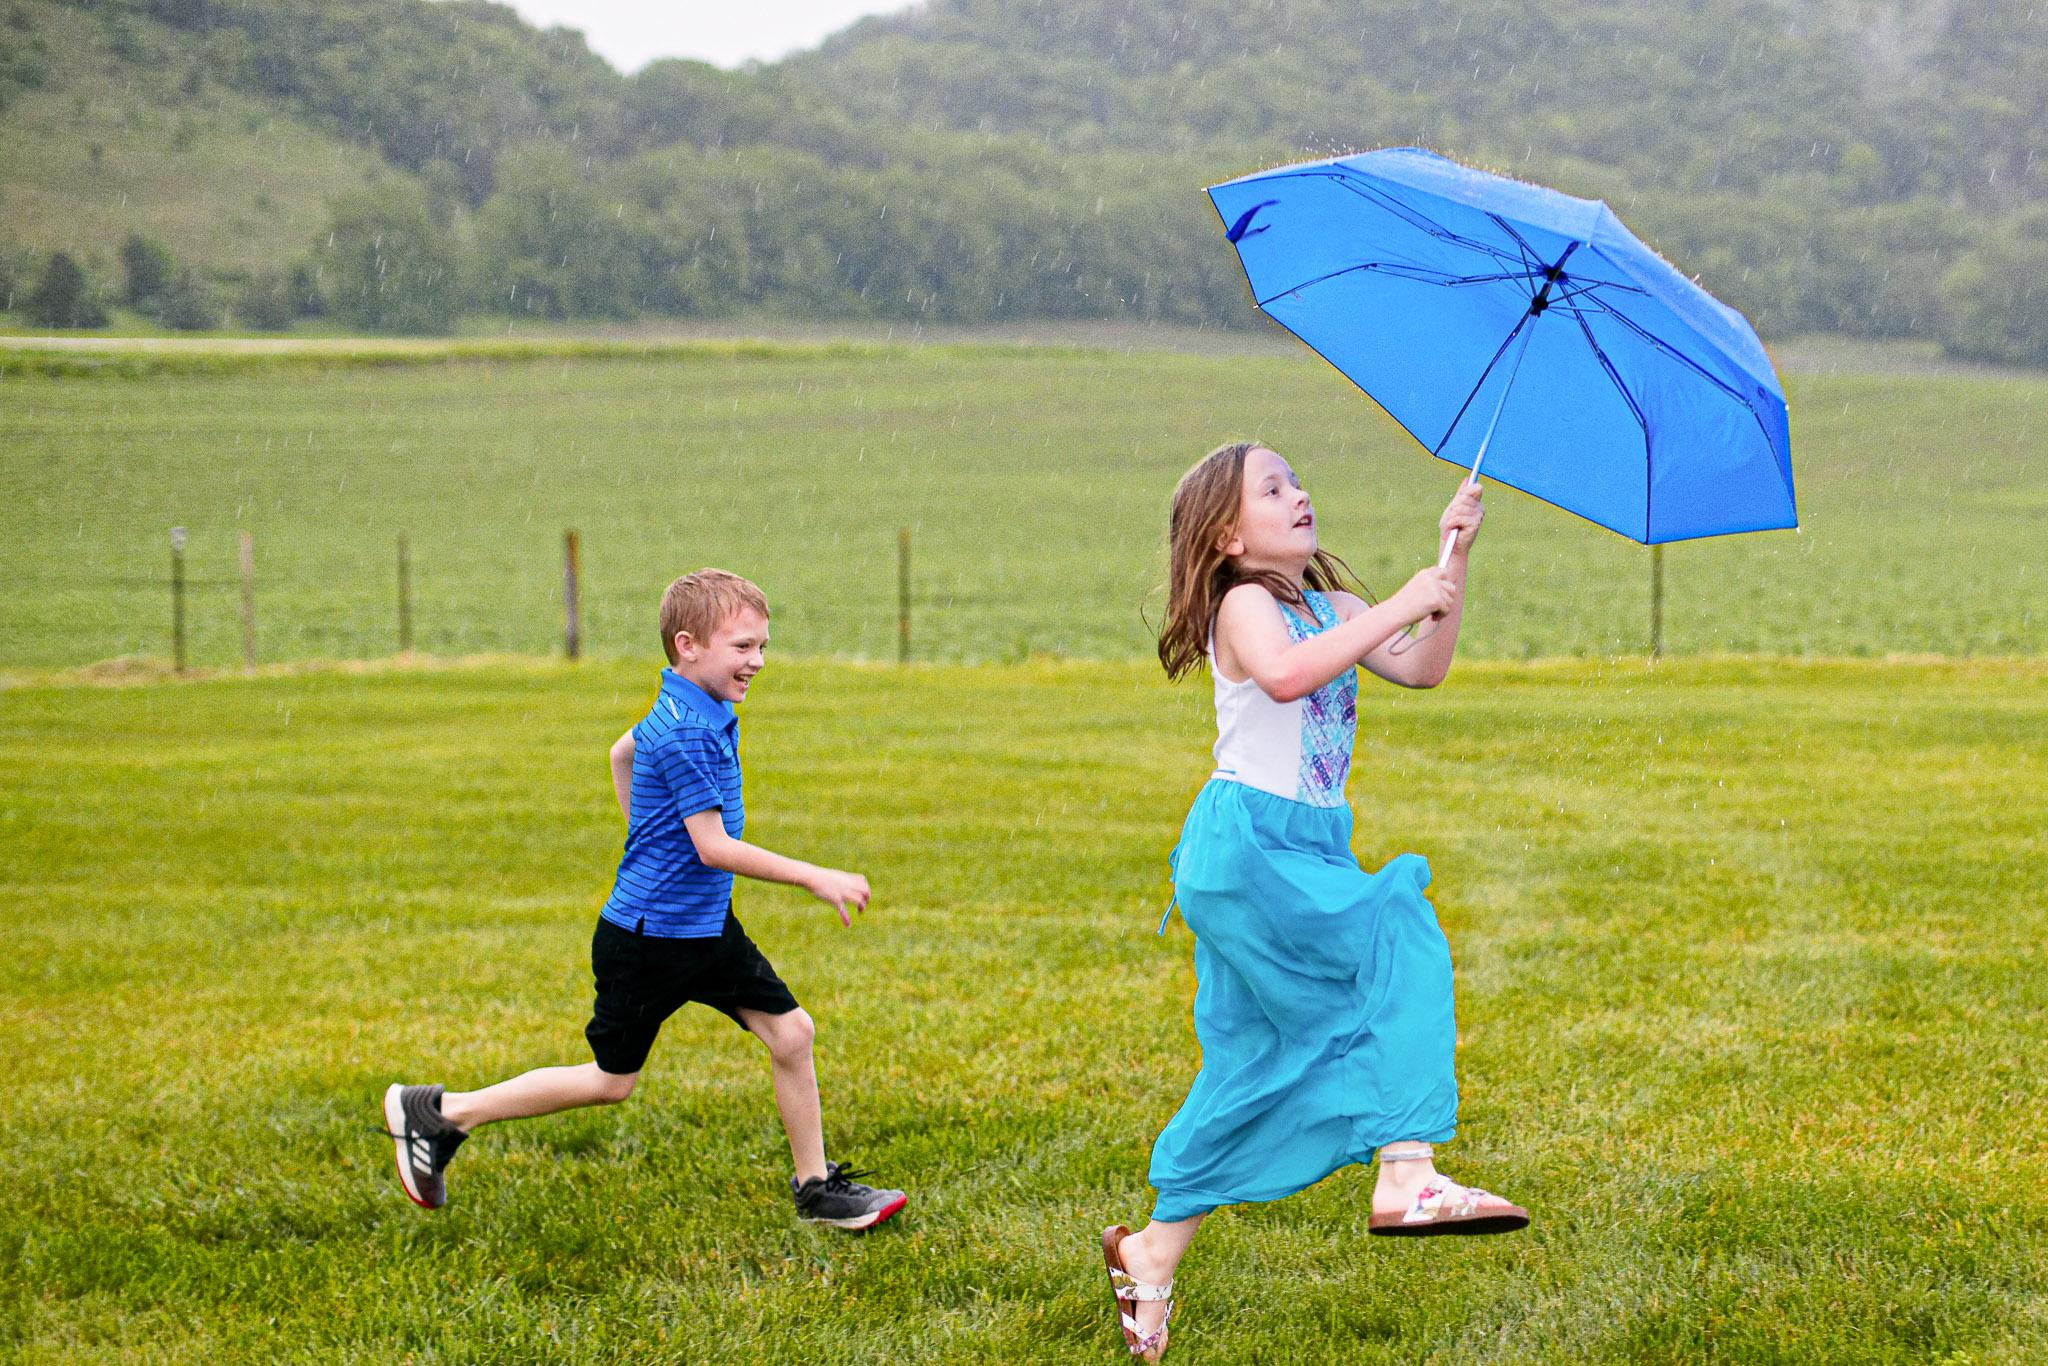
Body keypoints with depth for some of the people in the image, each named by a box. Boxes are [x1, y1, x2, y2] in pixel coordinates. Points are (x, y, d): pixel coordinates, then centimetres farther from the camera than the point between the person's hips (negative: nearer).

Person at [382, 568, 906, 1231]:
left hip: (708, 928, 9)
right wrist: (813, 878, -24)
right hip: (648, 936, -9)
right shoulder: (689, 734, -25)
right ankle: (437, 1113, 15)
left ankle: (816, 1188, 14)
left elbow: (622, 752, 26)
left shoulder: (686, 712, 6)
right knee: (611, 1082, 4)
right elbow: (714, 847, -27)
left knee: (790, 1032, 2)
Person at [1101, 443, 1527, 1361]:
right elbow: (1286, 674, -30)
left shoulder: (1328, 607, 17)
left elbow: (1421, 668, 7)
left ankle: (1152, 1256, 20)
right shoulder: (1244, 606, -8)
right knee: (1402, 943, -23)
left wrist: (1454, 565, -1)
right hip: (1245, 844, -9)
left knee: (1256, 1065, 11)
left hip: (1307, 852, 9)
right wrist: (1399, 606, -27)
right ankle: (1407, 1176, -29)